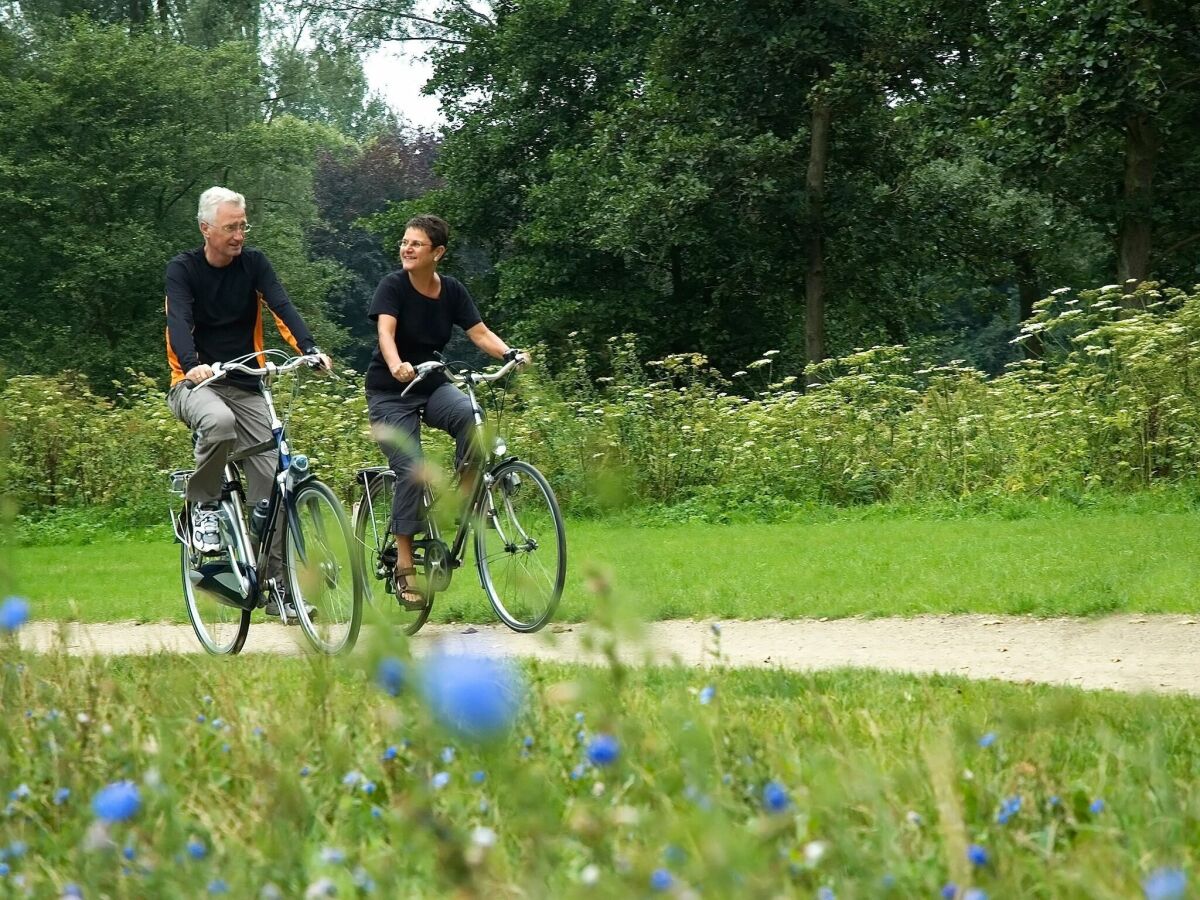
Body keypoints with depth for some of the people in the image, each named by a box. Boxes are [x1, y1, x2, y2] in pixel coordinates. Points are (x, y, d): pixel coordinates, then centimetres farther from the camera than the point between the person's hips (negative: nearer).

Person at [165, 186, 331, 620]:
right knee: (219, 422, -39)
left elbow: (282, 307, -12)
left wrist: (310, 349, -31)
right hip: (195, 384, -3)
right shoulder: (182, 270, -5)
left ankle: (275, 585, -3)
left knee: (271, 479, -8)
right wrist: (193, 366, -41)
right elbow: (179, 321, -20)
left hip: (246, 387, 3)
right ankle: (203, 506, -15)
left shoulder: (254, 263, 2)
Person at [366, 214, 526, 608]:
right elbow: (385, 330, -30)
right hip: (390, 393, -3)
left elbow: (480, 333, -8)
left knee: (468, 414, -31)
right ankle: (404, 565, -10)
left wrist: (510, 354, -29)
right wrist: (397, 365, -51)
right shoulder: (393, 286, -14)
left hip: (432, 386, 3)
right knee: (411, 471, -18)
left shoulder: (452, 291, -2)